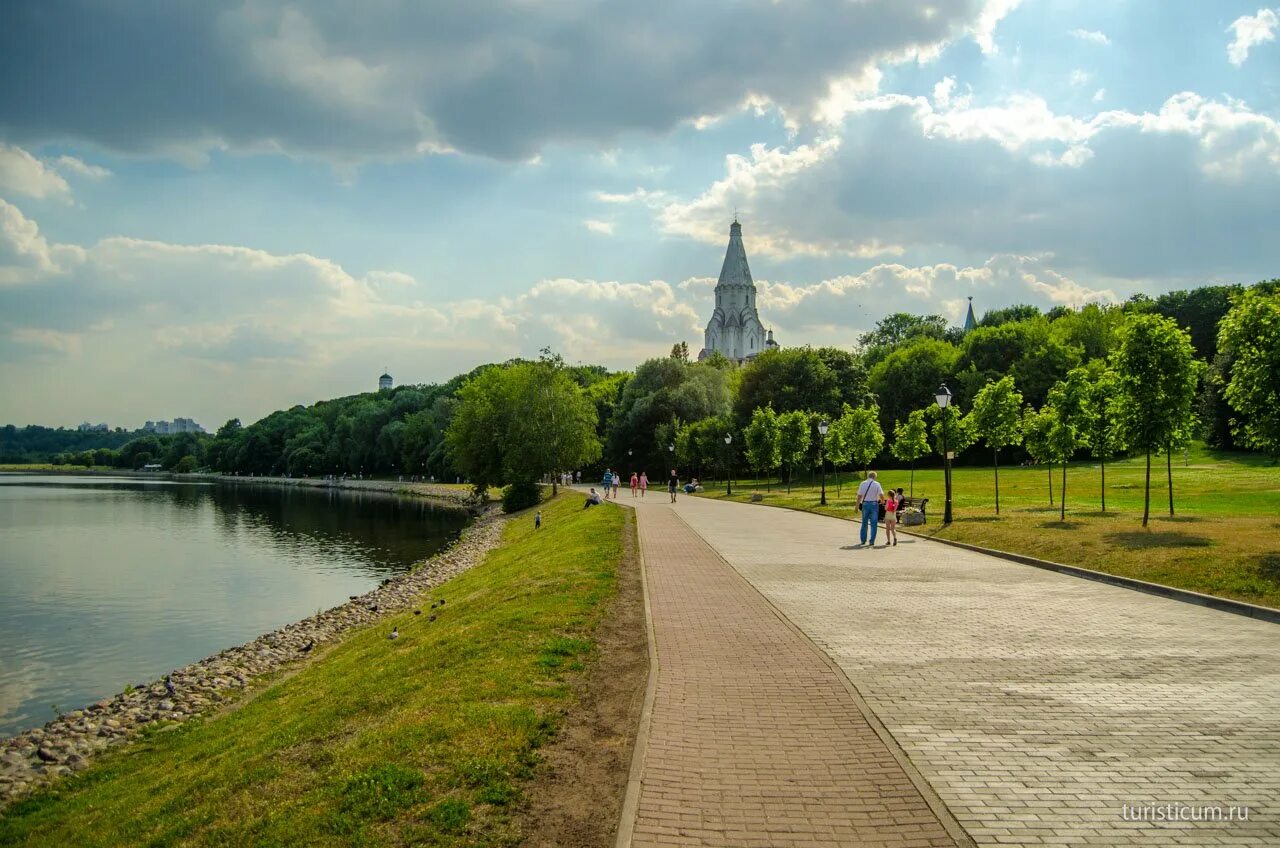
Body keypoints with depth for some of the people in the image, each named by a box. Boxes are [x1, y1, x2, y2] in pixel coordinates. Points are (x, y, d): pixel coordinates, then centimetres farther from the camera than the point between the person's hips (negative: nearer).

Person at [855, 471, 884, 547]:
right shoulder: (877, 484, -3)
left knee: (864, 523, 15)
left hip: (865, 504, 2)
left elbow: (859, 496, -2)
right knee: (873, 524, 4)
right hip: (874, 504, -2)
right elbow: (881, 495, -10)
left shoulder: (863, 483, 1)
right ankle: (872, 542, 2)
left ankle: (863, 540, 20)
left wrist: (857, 506, 4)